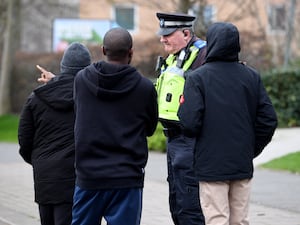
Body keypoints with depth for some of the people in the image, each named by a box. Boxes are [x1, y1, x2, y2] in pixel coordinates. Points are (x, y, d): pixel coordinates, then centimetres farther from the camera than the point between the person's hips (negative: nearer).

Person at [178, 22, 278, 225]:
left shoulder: (198, 77, -9)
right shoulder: (252, 76, 3)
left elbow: (190, 123, -17)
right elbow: (269, 120, 2)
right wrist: (252, 149, 13)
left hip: (211, 164, -4)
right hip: (243, 164, 4)